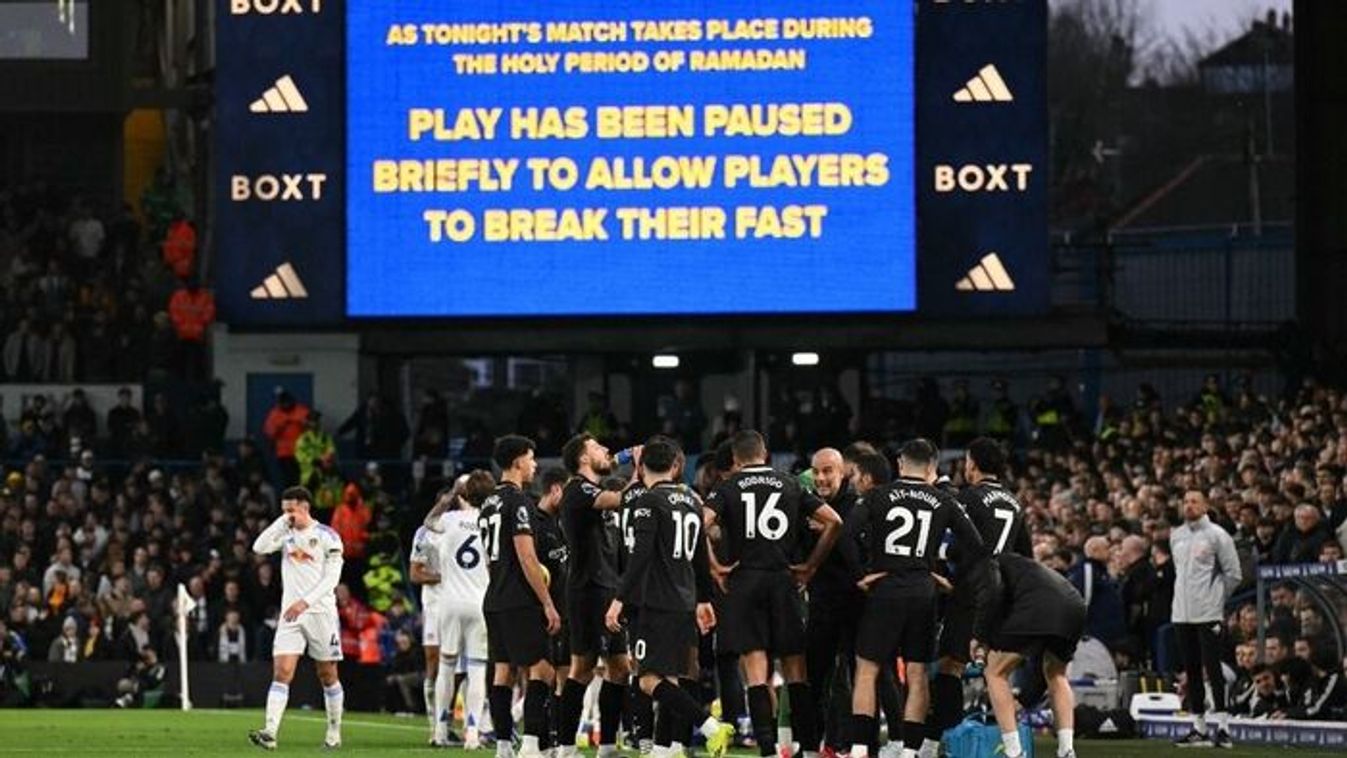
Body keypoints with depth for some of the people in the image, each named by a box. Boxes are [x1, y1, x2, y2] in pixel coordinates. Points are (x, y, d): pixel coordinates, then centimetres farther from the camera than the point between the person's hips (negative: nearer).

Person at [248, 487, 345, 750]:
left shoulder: (326, 536, -4)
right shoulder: (286, 534, 10)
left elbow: (331, 578, -9)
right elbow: (259, 548, -5)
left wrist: (305, 602, -19)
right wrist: (281, 522, -7)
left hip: (321, 612, -3)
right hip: (291, 614, 3)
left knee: (328, 676, 6)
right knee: (281, 673, -10)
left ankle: (334, 731, 20)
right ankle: (270, 733, -21)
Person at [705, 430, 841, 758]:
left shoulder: (729, 487, 1)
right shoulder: (790, 486, 9)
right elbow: (833, 521, 4)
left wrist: (715, 566, -5)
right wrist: (811, 565, 10)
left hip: (744, 581, -2)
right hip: (783, 581, 2)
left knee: (756, 670, -4)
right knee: (794, 669, 9)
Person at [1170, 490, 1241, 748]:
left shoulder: (1217, 535, -5)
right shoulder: (1176, 536, 14)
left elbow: (1233, 574, -3)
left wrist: (1216, 598, 2)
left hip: (1208, 613, -6)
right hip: (1182, 613, 6)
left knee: (1212, 668, -10)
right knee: (1192, 671, 8)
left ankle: (1223, 728, -10)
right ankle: (1198, 729, 13)